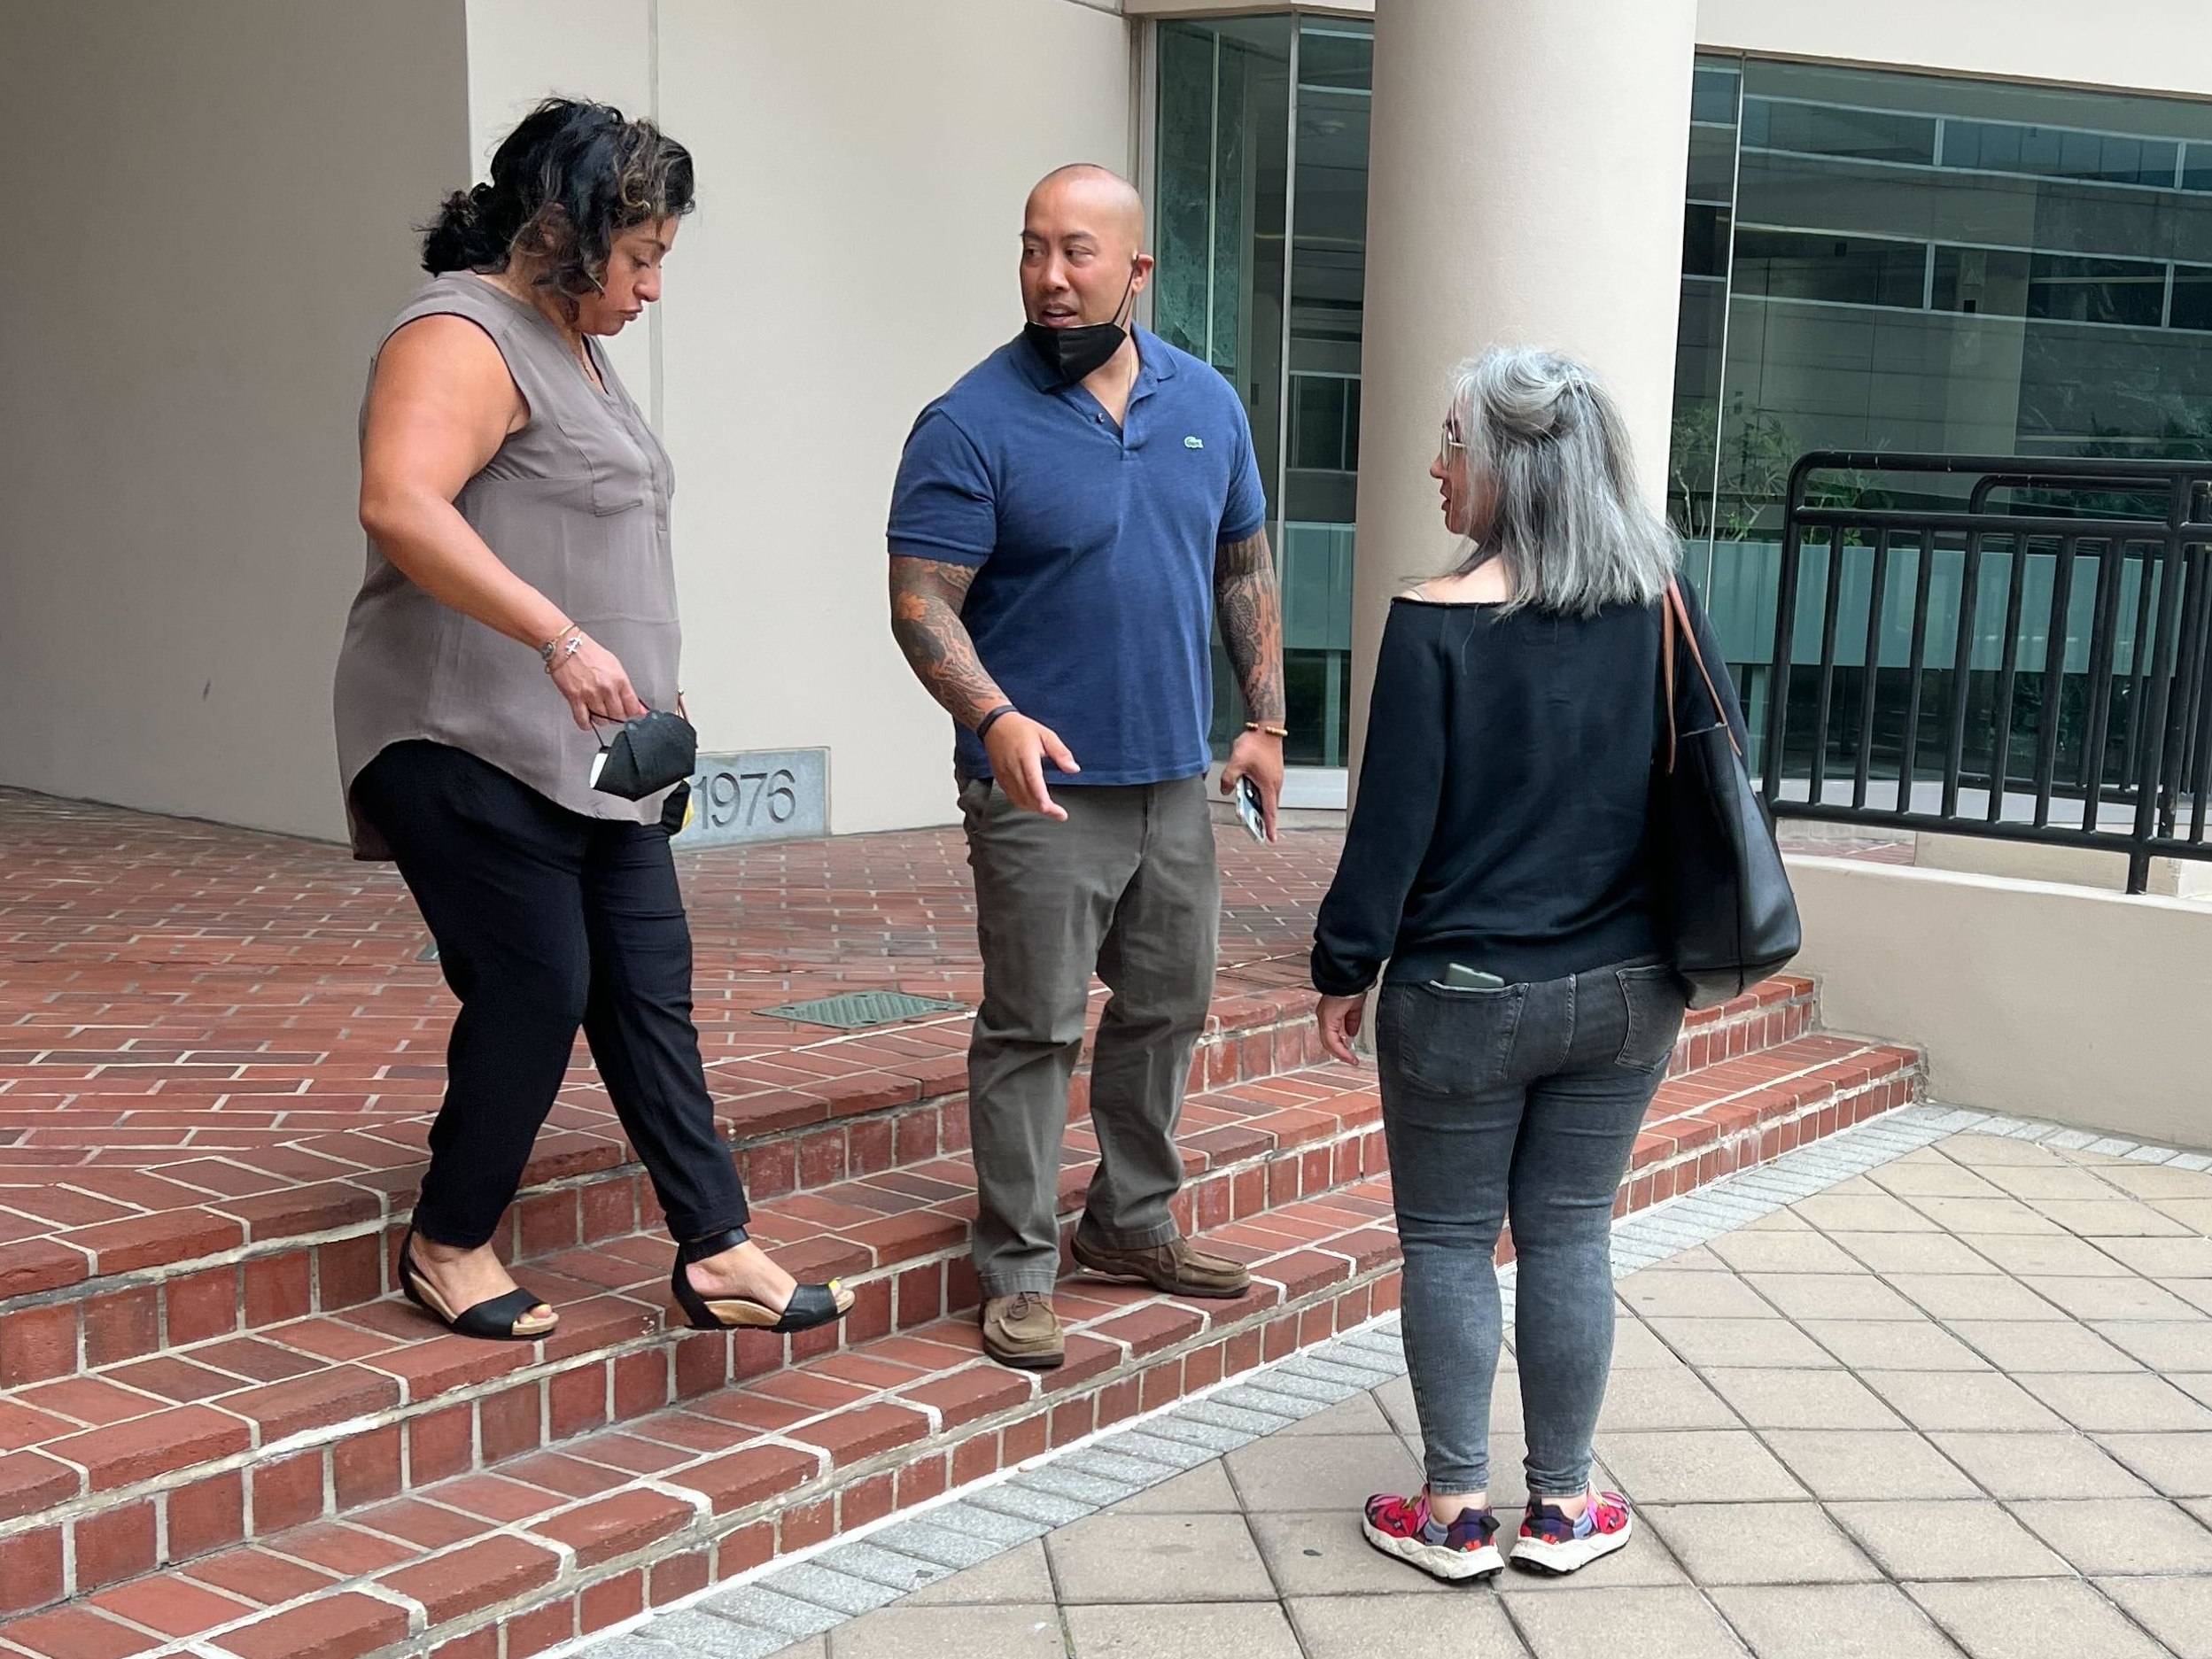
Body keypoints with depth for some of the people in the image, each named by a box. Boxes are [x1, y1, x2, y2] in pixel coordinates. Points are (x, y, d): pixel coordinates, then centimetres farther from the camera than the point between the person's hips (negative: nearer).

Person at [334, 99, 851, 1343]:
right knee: (537, 991, -5)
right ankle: (449, 1245, 15)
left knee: (650, 988, 6)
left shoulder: (573, 346, 19)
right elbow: (401, 504, -30)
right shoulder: (464, 338, -12)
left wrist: (656, 695, 24)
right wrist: (558, 637, -36)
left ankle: (716, 1251, 10)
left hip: (595, 756, 9)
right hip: (476, 747, -9)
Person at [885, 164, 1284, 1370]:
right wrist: (994, 717, -32)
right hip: (1043, 785, -6)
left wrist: (1265, 721, 8)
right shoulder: (973, 424, -11)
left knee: (1167, 1009, 16)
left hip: (1175, 780, 6)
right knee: (1033, 1032, -1)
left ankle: (1131, 1223, 33)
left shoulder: (1206, 403, 5)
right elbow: (921, 603, -15)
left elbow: (1244, 569, 15)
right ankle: (1019, 1274, 10)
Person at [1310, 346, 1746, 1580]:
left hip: (1464, 1000, -4)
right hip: (1626, 994, 4)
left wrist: (1347, 969, -1)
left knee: (1449, 1244, 10)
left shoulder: (1438, 623, -15)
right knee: (1571, 1235, 15)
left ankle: (1458, 1512, 19)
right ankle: (1563, 1508, 24)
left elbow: (1395, 817, -13)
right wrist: (1681, 956, 16)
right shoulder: (1662, 608, -2)